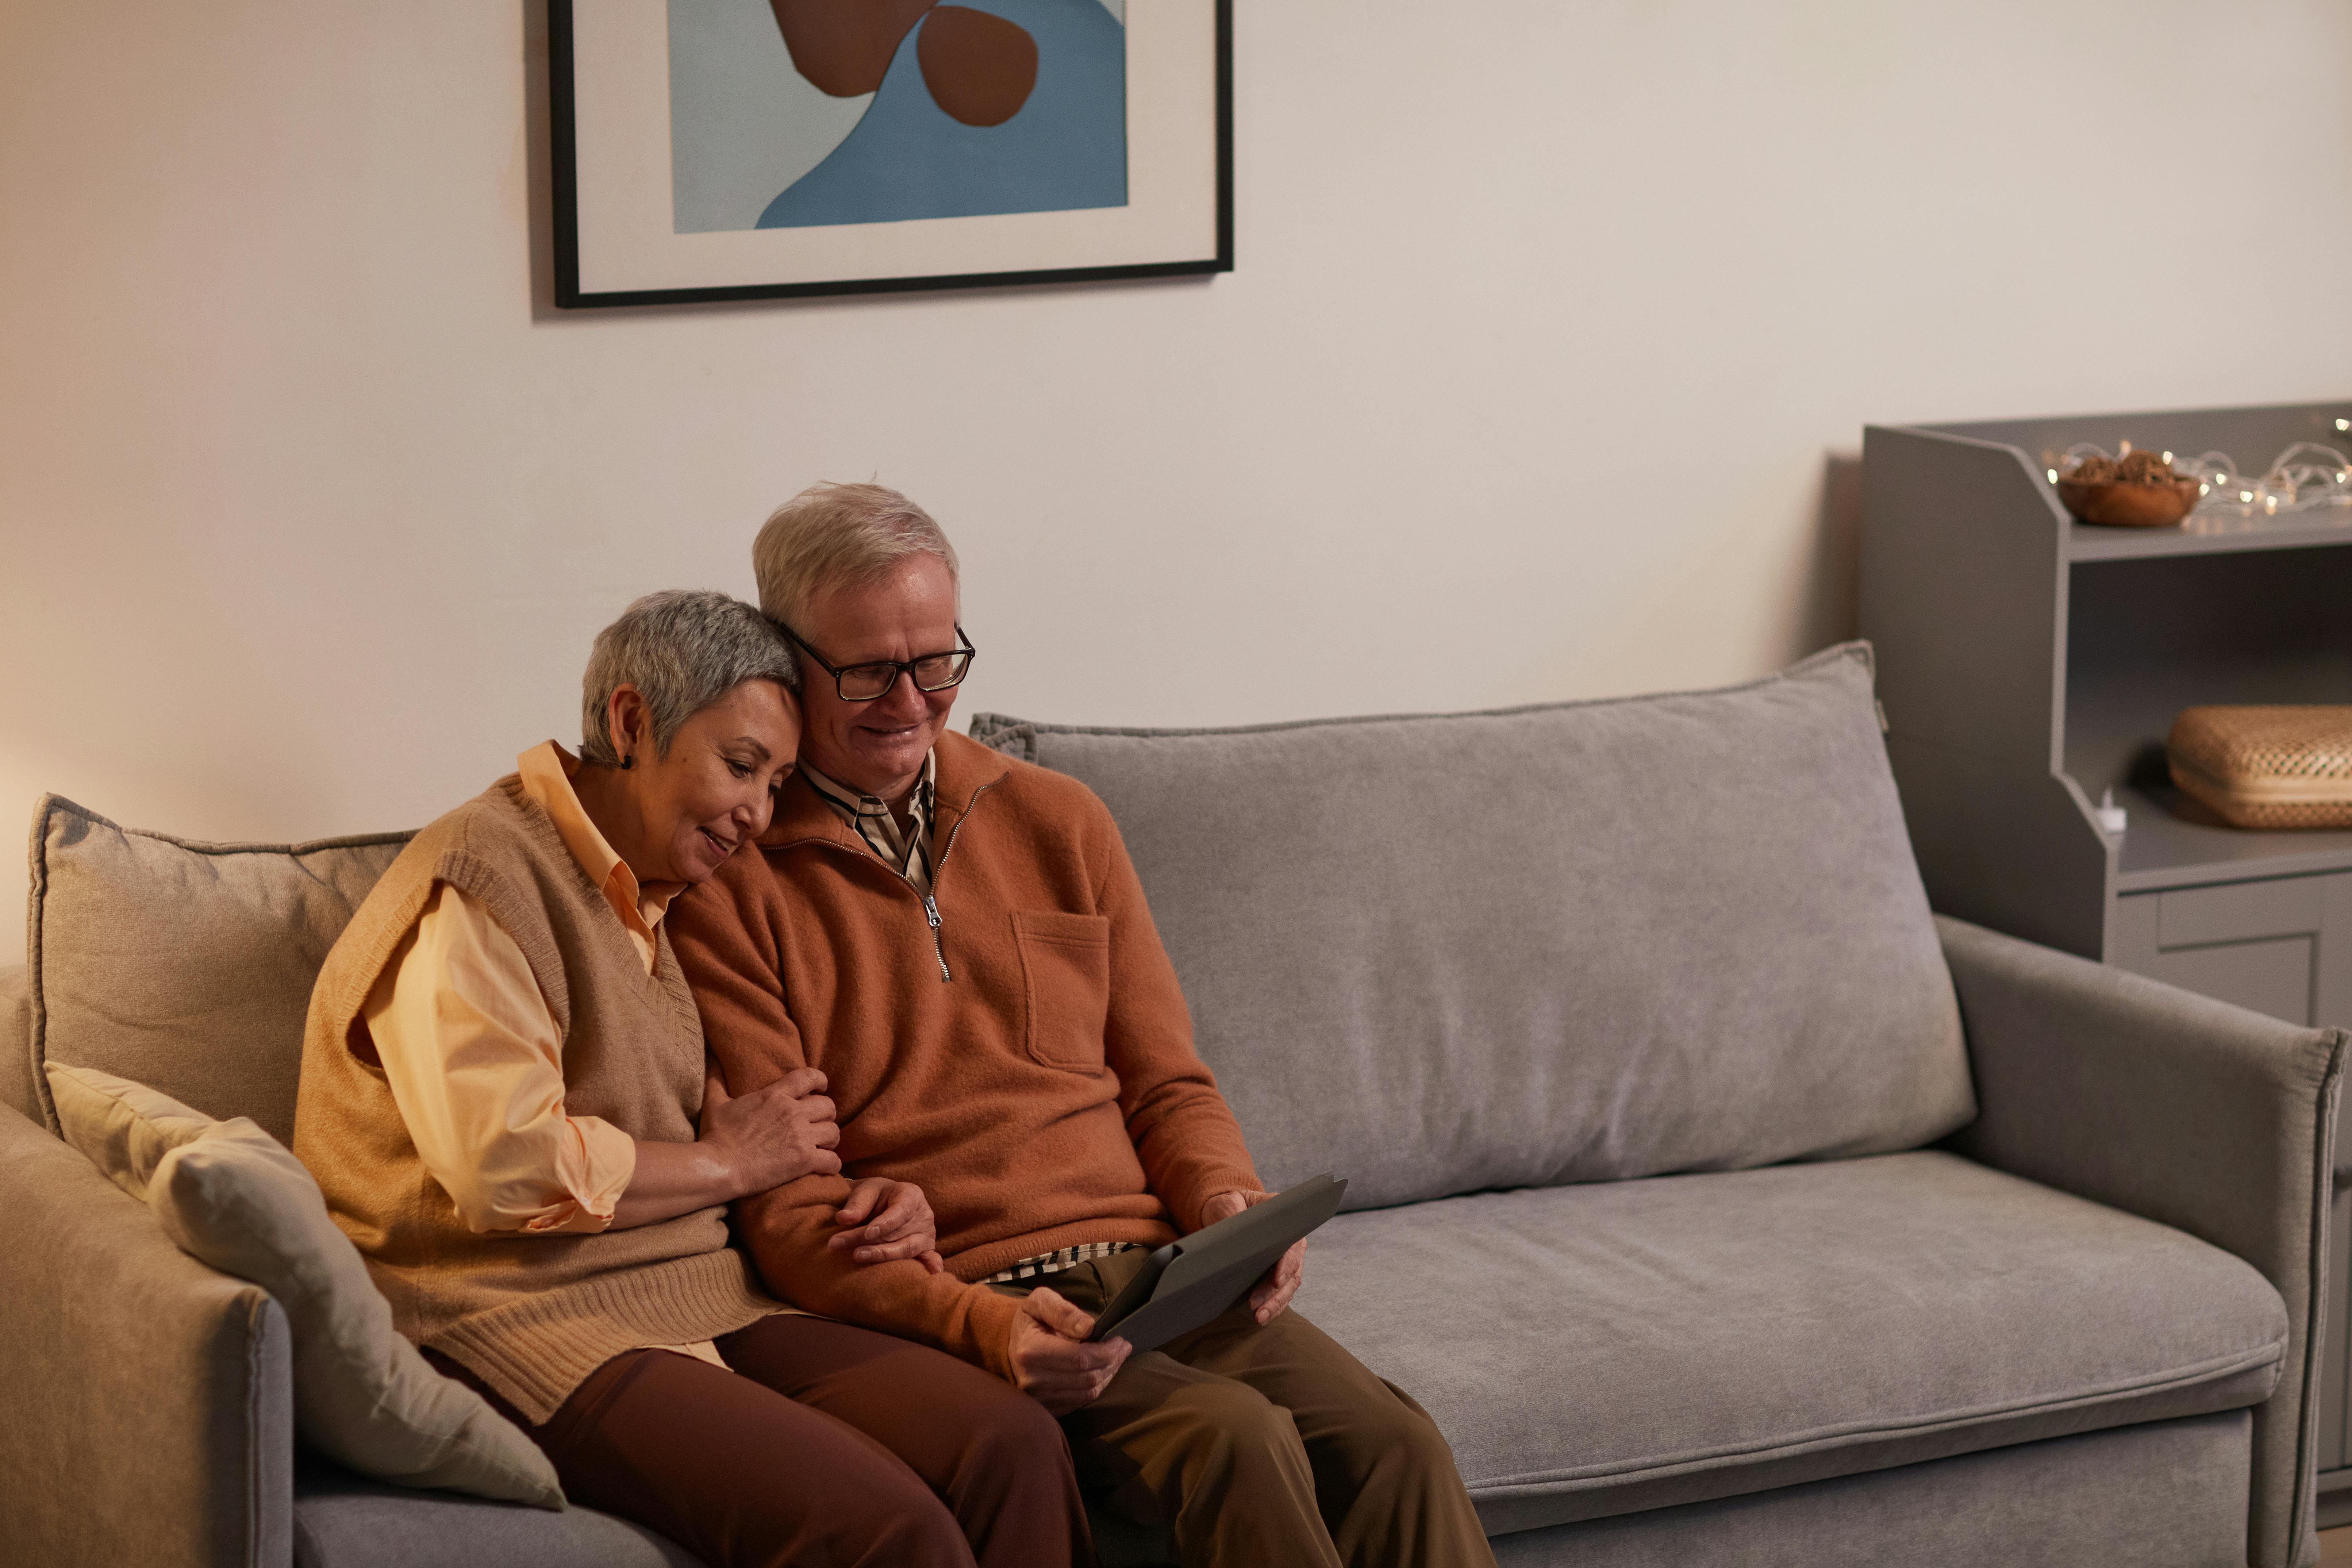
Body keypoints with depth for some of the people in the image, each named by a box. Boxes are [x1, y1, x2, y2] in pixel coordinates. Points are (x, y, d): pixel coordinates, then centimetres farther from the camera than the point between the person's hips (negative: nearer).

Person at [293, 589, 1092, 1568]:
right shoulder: (477, 883, -9)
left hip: (696, 1301, 9)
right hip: (521, 1328, -9)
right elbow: (506, 1166, -21)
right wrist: (730, 1162, -6)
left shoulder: (656, 897, 22)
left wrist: (853, 1198, 9)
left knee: (1013, 1449, -18)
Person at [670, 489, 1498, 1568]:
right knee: (1234, 1439, -32)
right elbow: (785, 1212, -5)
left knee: (1392, 1446, -24)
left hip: (1147, 1271, 5)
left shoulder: (1058, 823, 18)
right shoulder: (725, 886, 1)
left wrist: (1227, 1204, -3)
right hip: (938, 1309, -5)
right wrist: (983, 1327, -21)